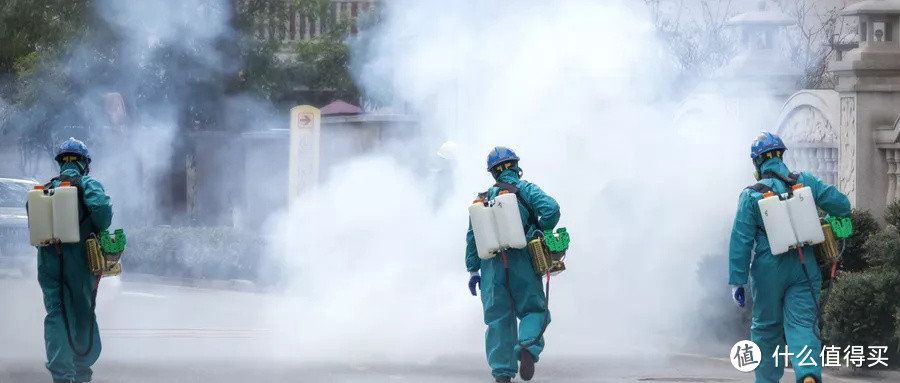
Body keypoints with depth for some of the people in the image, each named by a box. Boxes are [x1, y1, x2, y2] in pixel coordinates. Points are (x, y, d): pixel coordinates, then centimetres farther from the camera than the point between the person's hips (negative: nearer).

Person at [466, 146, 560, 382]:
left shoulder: (483, 199, 13)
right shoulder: (525, 190, 1)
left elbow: (472, 237, 13)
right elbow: (551, 209, -15)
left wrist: (473, 270, 18)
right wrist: (541, 233, 3)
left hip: (492, 266, 3)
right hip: (521, 262, -3)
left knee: (498, 318, 7)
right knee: (534, 310, 5)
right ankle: (528, 347, -24)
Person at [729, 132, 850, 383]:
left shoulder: (751, 196, -6)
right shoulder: (805, 182, 0)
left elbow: (741, 242, -7)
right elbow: (841, 204, 0)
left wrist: (737, 282, -4)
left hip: (769, 270, -1)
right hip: (804, 268, 1)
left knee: (766, 328, 15)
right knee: (802, 326, -3)